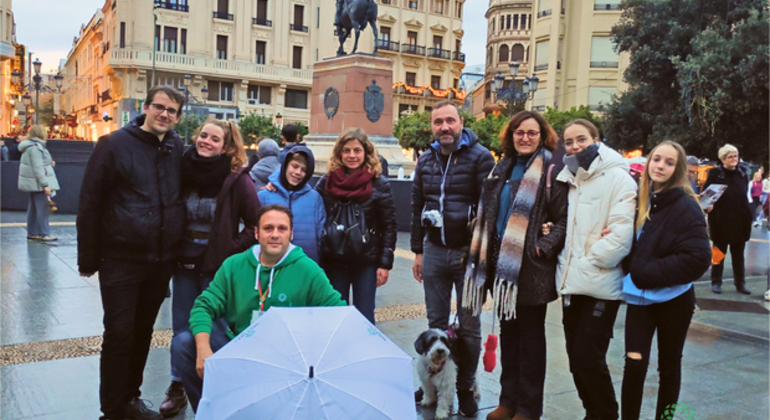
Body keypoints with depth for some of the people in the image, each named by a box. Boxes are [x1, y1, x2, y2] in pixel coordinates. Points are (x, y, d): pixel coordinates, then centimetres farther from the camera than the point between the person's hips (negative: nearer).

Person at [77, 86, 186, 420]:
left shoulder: (179, 150, 5)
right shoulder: (115, 144, -7)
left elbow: (187, 196, 13)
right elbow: (89, 203, -6)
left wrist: (177, 251, 4)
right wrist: (88, 258, -6)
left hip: (162, 261, 4)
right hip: (120, 258, -4)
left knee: (143, 332, 15)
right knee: (119, 333, -1)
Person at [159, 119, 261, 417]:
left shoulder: (237, 179, -11)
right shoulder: (184, 170, 2)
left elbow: (255, 225, -8)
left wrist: (231, 250, -12)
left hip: (217, 268, -4)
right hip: (184, 264, 4)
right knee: (181, 329, 13)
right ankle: (177, 388, 28)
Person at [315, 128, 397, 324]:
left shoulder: (379, 184, -5)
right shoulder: (327, 181, 1)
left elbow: (389, 226, -4)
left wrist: (385, 263, -8)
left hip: (367, 262, -2)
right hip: (333, 261, 2)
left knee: (364, 318, 5)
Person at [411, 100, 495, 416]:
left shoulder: (480, 157, -8)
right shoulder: (425, 161, 9)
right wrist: (418, 251, 12)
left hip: (468, 251, -4)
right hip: (434, 250, 4)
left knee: (469, 325, 6)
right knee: (436, 322, 12)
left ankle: (465, 387, 21)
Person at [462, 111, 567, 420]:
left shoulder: (551, 172, -6)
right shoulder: (502, 169, 13)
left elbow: (564, 219, -9)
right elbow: (487, 213, 19)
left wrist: (544, 247, -19)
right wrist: (485, 252, 12)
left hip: (531, 267, -6)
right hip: (501, 263, 6)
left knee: (531, 334, 5)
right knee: (508, 331, 14)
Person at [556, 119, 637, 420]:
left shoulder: (617, 178, -7)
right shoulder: (567, 178, 15)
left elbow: (621, 235, -16)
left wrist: (586, 264, -15)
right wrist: (565, 266, 6)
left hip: (600, 286, -7)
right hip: (571, 284, 7)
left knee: (589, 359, -5)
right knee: (576, 358, 12)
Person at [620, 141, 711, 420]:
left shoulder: (685, 206, -12)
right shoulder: (639, 200, 3)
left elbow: (699, 258, -19)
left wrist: (650, 273, -19)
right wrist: (632, 269, -6)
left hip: (673, 299, -3)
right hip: (639, 296, 3)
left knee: (669, 366, 12)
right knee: (634, 364, -4)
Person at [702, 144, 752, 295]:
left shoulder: (742, 173, 6)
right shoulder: (715, 173, -5)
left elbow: (744, 196, 12)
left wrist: (748, 216, 5)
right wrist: (708, 205, -23)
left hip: (740, 220, 3)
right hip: (721, 219, -3)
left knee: (738, 253, 10)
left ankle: (740, 283, 18)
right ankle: (716, 282, 17)